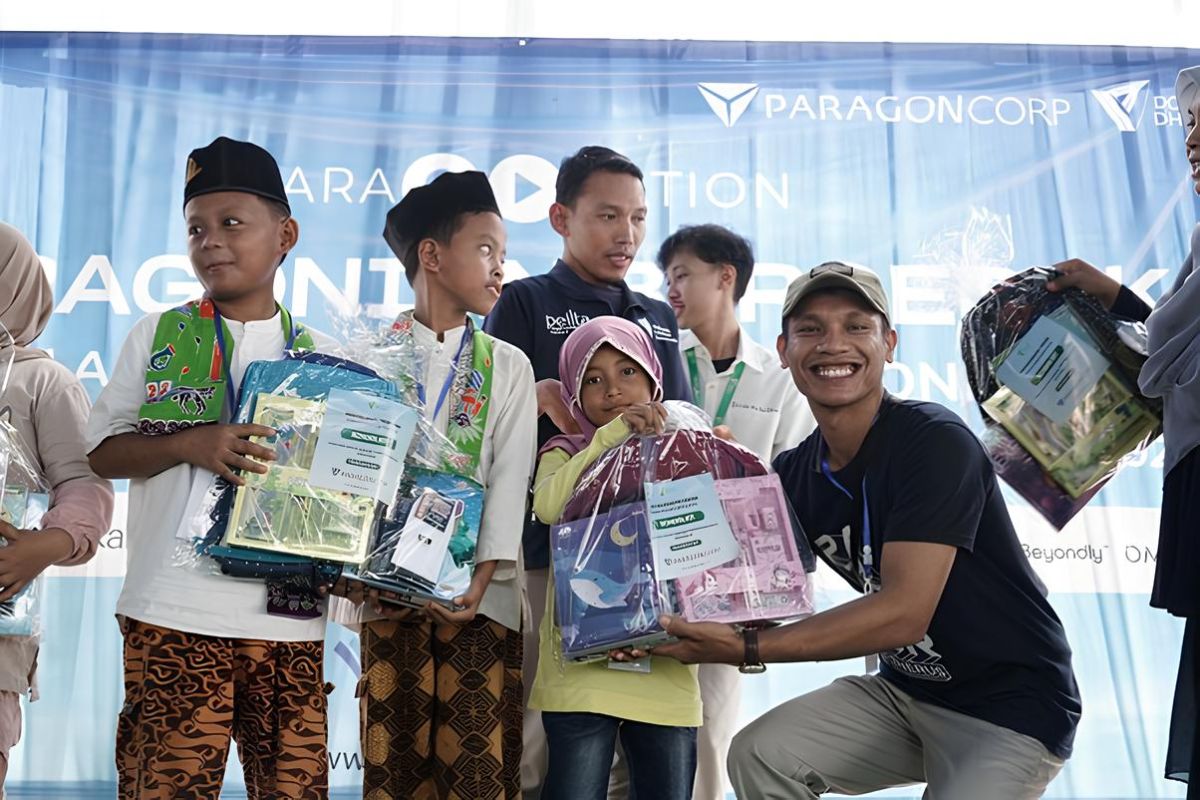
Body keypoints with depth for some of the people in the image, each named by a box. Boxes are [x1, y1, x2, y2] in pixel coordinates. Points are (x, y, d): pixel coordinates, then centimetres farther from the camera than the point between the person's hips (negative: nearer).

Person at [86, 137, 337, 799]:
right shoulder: (160, 336, 6)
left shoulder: (319, 354, 10)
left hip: (289, 616, 2)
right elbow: (100, 452, 5)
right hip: (173, 613, -1)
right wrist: (189, 445, -12)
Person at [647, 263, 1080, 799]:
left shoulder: (935, 442, -22)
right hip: (906, 690, 6)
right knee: (758, 757, -9)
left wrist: (745, 649, -31)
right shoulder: (795, 474, -1)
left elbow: (905, 612, -28)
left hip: (1013, 704, -6)